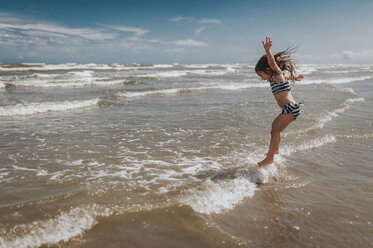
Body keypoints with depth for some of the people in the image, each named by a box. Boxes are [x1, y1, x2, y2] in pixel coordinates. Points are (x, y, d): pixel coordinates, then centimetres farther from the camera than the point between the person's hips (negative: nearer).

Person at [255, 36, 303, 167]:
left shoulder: (277, 74, -9)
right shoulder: (276, 78, 17)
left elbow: (273, 63, -31)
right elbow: (287, 77, 40)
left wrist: (267, 51, -48)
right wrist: (294, 76, 61)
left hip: (291, 108, -11)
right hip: (287, 109, 11)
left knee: (275, 131, -10)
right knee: (275, 127, 26)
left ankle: (270, 158, -4)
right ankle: (275, 150, 45)